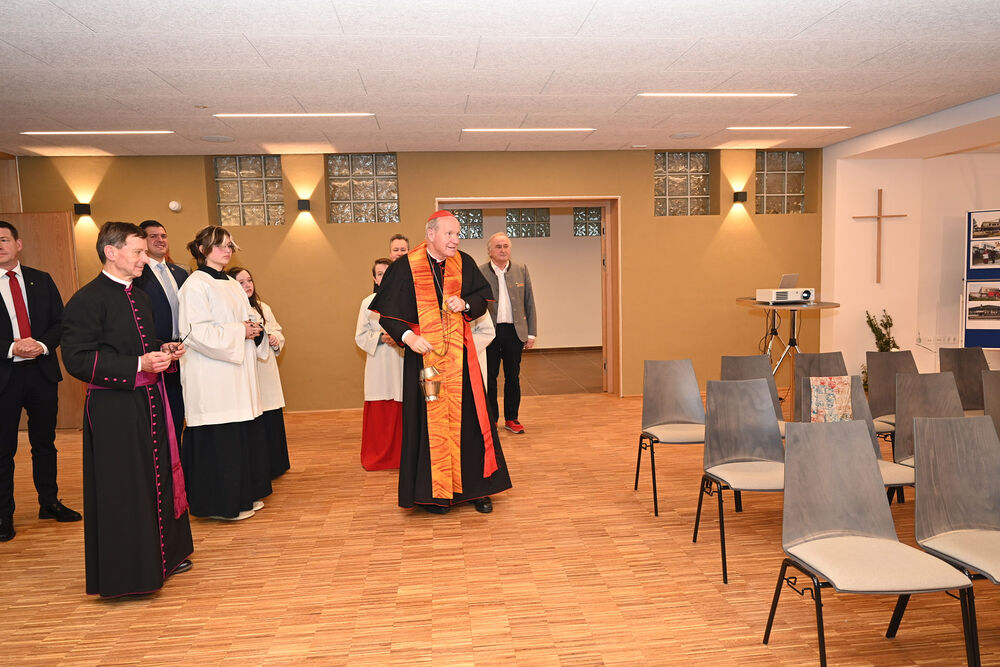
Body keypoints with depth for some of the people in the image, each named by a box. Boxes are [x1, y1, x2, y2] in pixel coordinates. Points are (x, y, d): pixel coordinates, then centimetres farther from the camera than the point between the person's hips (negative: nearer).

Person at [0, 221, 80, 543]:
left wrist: (42, 345, -12)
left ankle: (49, 502, 26)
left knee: (45, 442, 13)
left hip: (42, 371, 3)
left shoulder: (41, 280, 8)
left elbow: (60, 321, 5)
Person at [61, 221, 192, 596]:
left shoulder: (139, 297, 15)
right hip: (114, 412, -9)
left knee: (158, 480, 17)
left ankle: (163, 555, 32)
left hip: (149, 404, 9)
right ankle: (125, 573, 13)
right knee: (123, 491, -1)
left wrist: (165, 352, 5)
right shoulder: (87, 300, -13)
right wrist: (139, 365, -25)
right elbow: (77, 360, -19)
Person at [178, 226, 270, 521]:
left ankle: (243, 495, 23)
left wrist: (256, 329, 0)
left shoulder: (233, 285, 17)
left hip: (238, 374, 8)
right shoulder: (195, 285, -8)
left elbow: (251, 318, 23)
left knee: (246, 434, 11)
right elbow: (198, 333, -17)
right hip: (212, 376, -8)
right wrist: (239, 331, -15)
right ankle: (222, 503, 8)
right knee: (219, 438, -4)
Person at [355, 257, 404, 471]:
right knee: (379, 409, 1)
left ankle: (400, 453, 13)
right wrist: (381, 338, -10)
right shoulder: (369, 302, 7)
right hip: (378, 363, 1)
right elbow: (361, 336, 6)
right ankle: (377, 456, 14)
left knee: (401, 408, -2)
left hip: (401, 360, 0)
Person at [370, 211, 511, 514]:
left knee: (468, 419, 6)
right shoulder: (405, 267, -5)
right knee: (429, 423, 3)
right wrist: (407, 336, -18)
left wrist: (465, 305, -9)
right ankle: (433, 491, 17)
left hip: (460, 355, 3)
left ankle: (476, 487, 20)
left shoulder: (464, 263, 3)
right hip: (424, 354, -3)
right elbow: (387, 312, -3)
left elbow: (482, 299, 12)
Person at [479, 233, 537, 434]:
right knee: (489, 377, 5)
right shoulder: (479, 273, -1)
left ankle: (511, 419, 21)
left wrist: (531, 333, 4)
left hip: (514, 331, 2)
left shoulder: (521, 270, 6)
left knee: (513, 377, 9)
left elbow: (529, 303, 8)